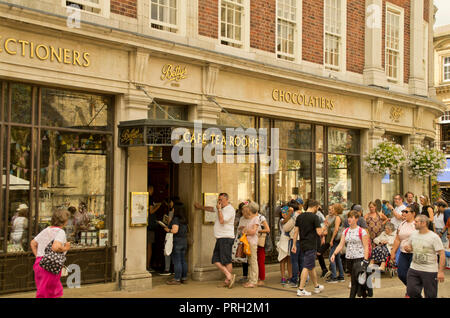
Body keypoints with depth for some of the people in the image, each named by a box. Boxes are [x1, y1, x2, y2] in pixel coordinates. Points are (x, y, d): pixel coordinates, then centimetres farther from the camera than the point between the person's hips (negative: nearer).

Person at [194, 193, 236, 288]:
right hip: (220, 238, 9)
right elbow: (211, 209, 38)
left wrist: (219, 209, -12)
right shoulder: (221, 208, 18)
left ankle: (228, 280, -7)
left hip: (226, 238, -9)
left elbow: (221, 221, -21)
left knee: (226, 260, -10)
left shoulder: (230, 209, -11)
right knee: (216, 261, 2)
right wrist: (201, 207, 48)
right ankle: (229, 275, 1)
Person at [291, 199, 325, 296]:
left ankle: (316, 286, 32)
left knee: (311, 266, 19)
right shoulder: (315, 217, -12)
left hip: (302, 245, 7)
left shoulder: (300, 217, 7)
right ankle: (301, 289, -5)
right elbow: (319, 232, -14)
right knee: (307, 267, -4)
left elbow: (296, 232, 7)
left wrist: (294, 245, 10)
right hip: (311, 246, -7)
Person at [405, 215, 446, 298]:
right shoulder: (413, 235, 6)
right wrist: (408, 248, -6)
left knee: (430, 295, 4)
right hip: (414, 269, 5)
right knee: (411, 292, 1)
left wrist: (441, 271, -18)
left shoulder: (434, 237, -11)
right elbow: (409, 248, 20)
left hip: (430, 271, -5)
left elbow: (442, 254, -13)